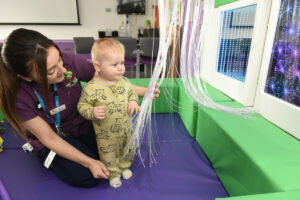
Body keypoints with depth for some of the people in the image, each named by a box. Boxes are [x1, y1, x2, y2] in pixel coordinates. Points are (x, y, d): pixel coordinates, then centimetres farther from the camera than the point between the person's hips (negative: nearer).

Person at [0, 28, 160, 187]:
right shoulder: (16, 95, -28)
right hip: (54, 140, -2)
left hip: (84, 125, 3)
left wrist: (141, 91, -9)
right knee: (86, 176, -18)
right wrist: (88, 162, -25)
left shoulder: (69, 61, -26)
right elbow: (49, 138, -20)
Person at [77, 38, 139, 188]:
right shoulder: (91, 88, -23)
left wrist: (133, 101, -10)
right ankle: (113, 173, 46)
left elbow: (132, 92, 9)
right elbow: (82, 105, -13)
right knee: (109, 155, 17)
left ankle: (124, 166, 55)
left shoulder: (124, 81, -9)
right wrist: (92, 112, -31)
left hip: (126, 128, 4)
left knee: (128, 150, 25)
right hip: (106, 134, -4)